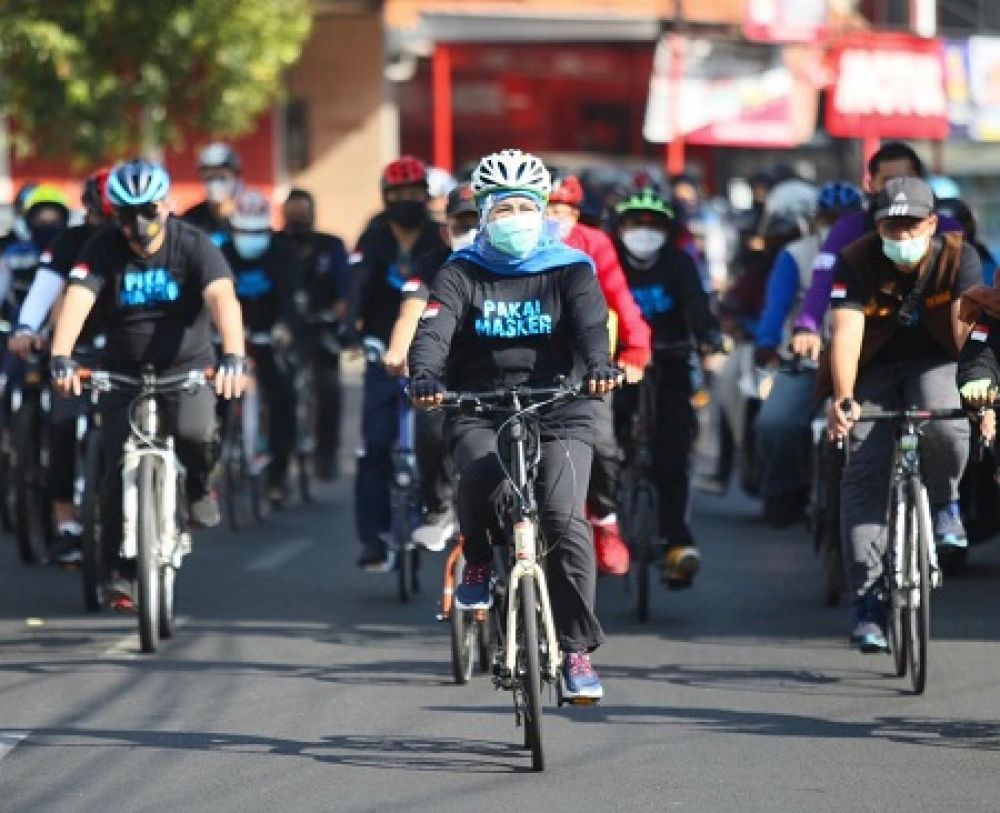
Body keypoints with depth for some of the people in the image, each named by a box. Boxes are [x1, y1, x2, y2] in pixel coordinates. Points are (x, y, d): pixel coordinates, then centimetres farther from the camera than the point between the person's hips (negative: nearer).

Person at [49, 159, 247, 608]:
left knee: (196, 435, -28)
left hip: (187, 367, -1)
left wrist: (233, 357, -47)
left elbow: (223, 298, -29)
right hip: (123, 371, 1)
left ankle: (198, 486, 6)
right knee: (120, 470, -8)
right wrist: (61, 358, -43)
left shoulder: (193, 246, -14)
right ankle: (118, 571, 4)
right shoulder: (103, 250, -11)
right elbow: (77, 300, -25)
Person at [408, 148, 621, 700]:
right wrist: (424, 376, -33)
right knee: (483, 479, -33)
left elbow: (591, 323, -12)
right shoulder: (462, 274, 5)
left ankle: (577, 648, -10)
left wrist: (599, 365, -36)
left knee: (564, 519, -21)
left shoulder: (570, 270, 5)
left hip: (556, 414, 0)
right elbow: (434, 329, -11)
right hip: (479, 412, 0)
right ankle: (478, 564, 0)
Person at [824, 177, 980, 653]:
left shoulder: (958, 257, -18)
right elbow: (846, 329, -30)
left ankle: (944, 504, 1)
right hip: (876, 369, 0)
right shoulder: (856, 263, -19)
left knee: (943, 427, -33)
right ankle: (868, 600, -12)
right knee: (864, 475, -14)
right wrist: (843, 398, -46)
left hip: (935, 363, 0)